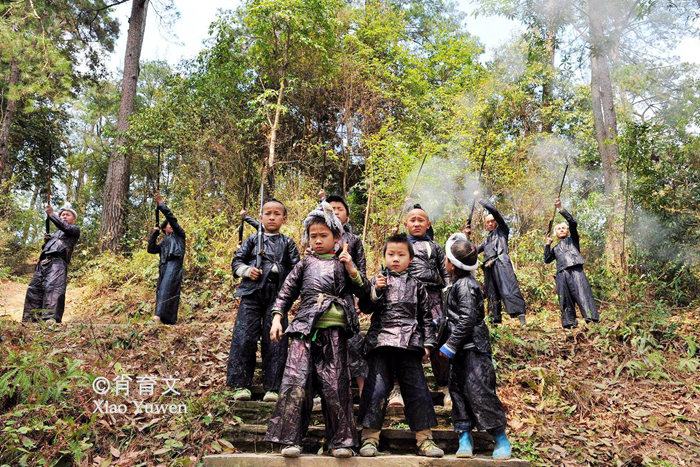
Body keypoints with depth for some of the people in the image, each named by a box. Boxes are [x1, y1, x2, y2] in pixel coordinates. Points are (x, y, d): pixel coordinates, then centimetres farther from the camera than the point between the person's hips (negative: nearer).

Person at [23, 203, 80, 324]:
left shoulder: (75, 229, 16)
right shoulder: (55, 233, 35)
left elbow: (66, 227, -6)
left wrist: (52, 214, -6)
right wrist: (46, 240, 14)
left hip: (58, 261, -7)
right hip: (43, 262, 7)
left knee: (53, 288, -25)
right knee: (33, 289, -3)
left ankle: (51, 319, -37)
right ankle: (29, 320, -3)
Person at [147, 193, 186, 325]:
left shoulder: (179, 235, 15)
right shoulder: (163, 243, 29)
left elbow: (172, 218, 5)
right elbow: (151, 249, 15)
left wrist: (161, 204, 3)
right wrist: (154, 233, 10)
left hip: (174, 264, -6)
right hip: (164, 267, 6)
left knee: (167, 286, -23)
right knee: (161, 289, 0)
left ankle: (160, 314, -38)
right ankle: (168, 319, 1)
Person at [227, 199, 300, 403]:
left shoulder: (288, 243, 13)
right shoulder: (253, 239, 14)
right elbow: (236, 261, 12)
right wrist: (246, 270, -7)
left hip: (277, 296, 0)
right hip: (251, 294, 0)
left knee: (275, 341, -2)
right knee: (244, 338, -5)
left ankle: (272, 388, 6)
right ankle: (241, 385, 5)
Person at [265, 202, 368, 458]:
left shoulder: (342, 263, 15)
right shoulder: (305, 264, 17)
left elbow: (364, 291, 9)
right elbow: (286, 292, 18)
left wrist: (351, 268, -5)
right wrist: (277, 318, 6)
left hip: (334, 331, -1)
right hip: (305, 329, 1)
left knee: (335, 385, -1)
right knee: (296, 381, -7)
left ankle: (340, 441, 9)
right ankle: (291, 440, 2)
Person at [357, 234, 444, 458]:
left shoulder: (416, 285, 15)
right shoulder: (378, 281, 12)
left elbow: (426, 317, 18)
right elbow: (366, 308, 4)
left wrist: (428, 343, 11)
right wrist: (376, 291, -12)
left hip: (410, 344, 1)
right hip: (381, 342, -1)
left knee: (417, 389, 1)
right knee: (376, 388, -5)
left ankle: (424, 439, 11)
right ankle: (370, 437, 5)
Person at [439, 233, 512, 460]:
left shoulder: (465, 285, -15)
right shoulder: (457, 285, 15)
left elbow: (467, 320, -21)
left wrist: (449, 347, -19)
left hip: (473, 349, -10)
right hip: (461, 350, 10)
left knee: (479, 392, -7)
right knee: (458, 391, 8)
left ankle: (502, 440, 7)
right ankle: (465, 439, 14)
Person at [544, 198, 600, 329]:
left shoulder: (572, 239, 21)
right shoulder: (555, 248, 32)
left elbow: (573, 223, 6)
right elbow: (547, 260, 22)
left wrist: (561, 209, 1)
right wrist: (547, 244, 18)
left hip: (575, 270, -4)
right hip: (561, 274, 4)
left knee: (582, 294, -17)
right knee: (565, 300, -3)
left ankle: (592, 319, -23)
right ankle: (569, 323, -3)